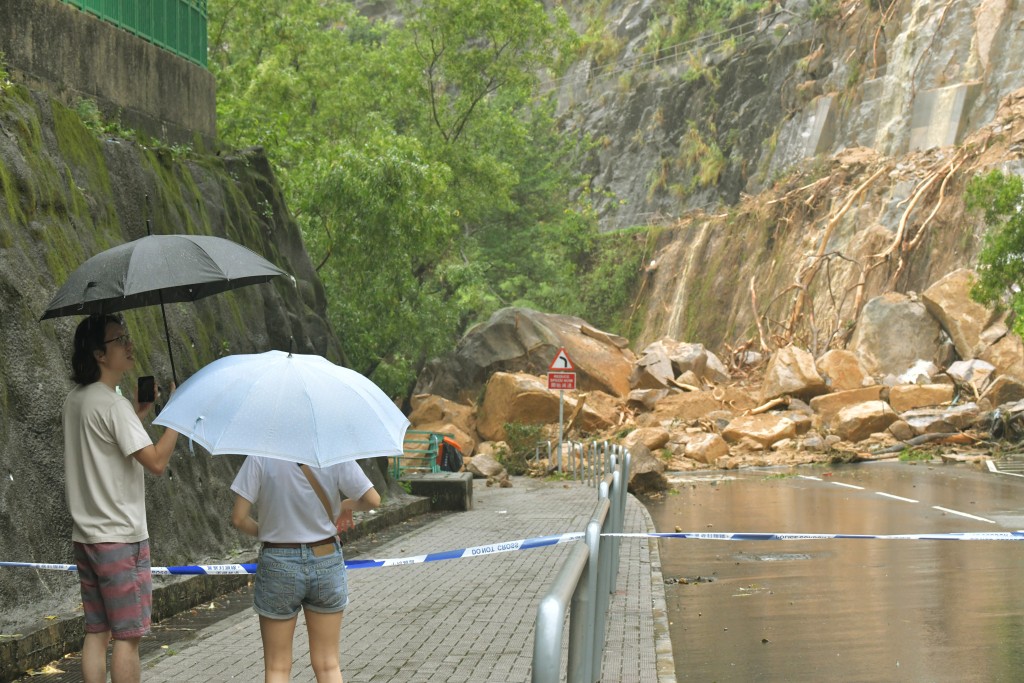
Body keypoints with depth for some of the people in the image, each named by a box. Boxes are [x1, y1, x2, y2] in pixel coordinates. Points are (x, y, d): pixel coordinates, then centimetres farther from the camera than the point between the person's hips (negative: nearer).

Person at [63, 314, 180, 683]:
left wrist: (140, 411, 18)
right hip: (120, 537, -8)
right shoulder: (112, 403, -17)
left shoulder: (75, 400, 10)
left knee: (96, 631, 11)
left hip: (86, 536, 8)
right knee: (127, 636, -2)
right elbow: (157, 461, -21)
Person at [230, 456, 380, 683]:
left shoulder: (260, 458, -14)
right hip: (327, 562, 1)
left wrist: (262, 531, 7)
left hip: (278, 565, -1)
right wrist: (347, 505, 13)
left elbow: (238, 518, -13)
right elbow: (373, 500, -8)